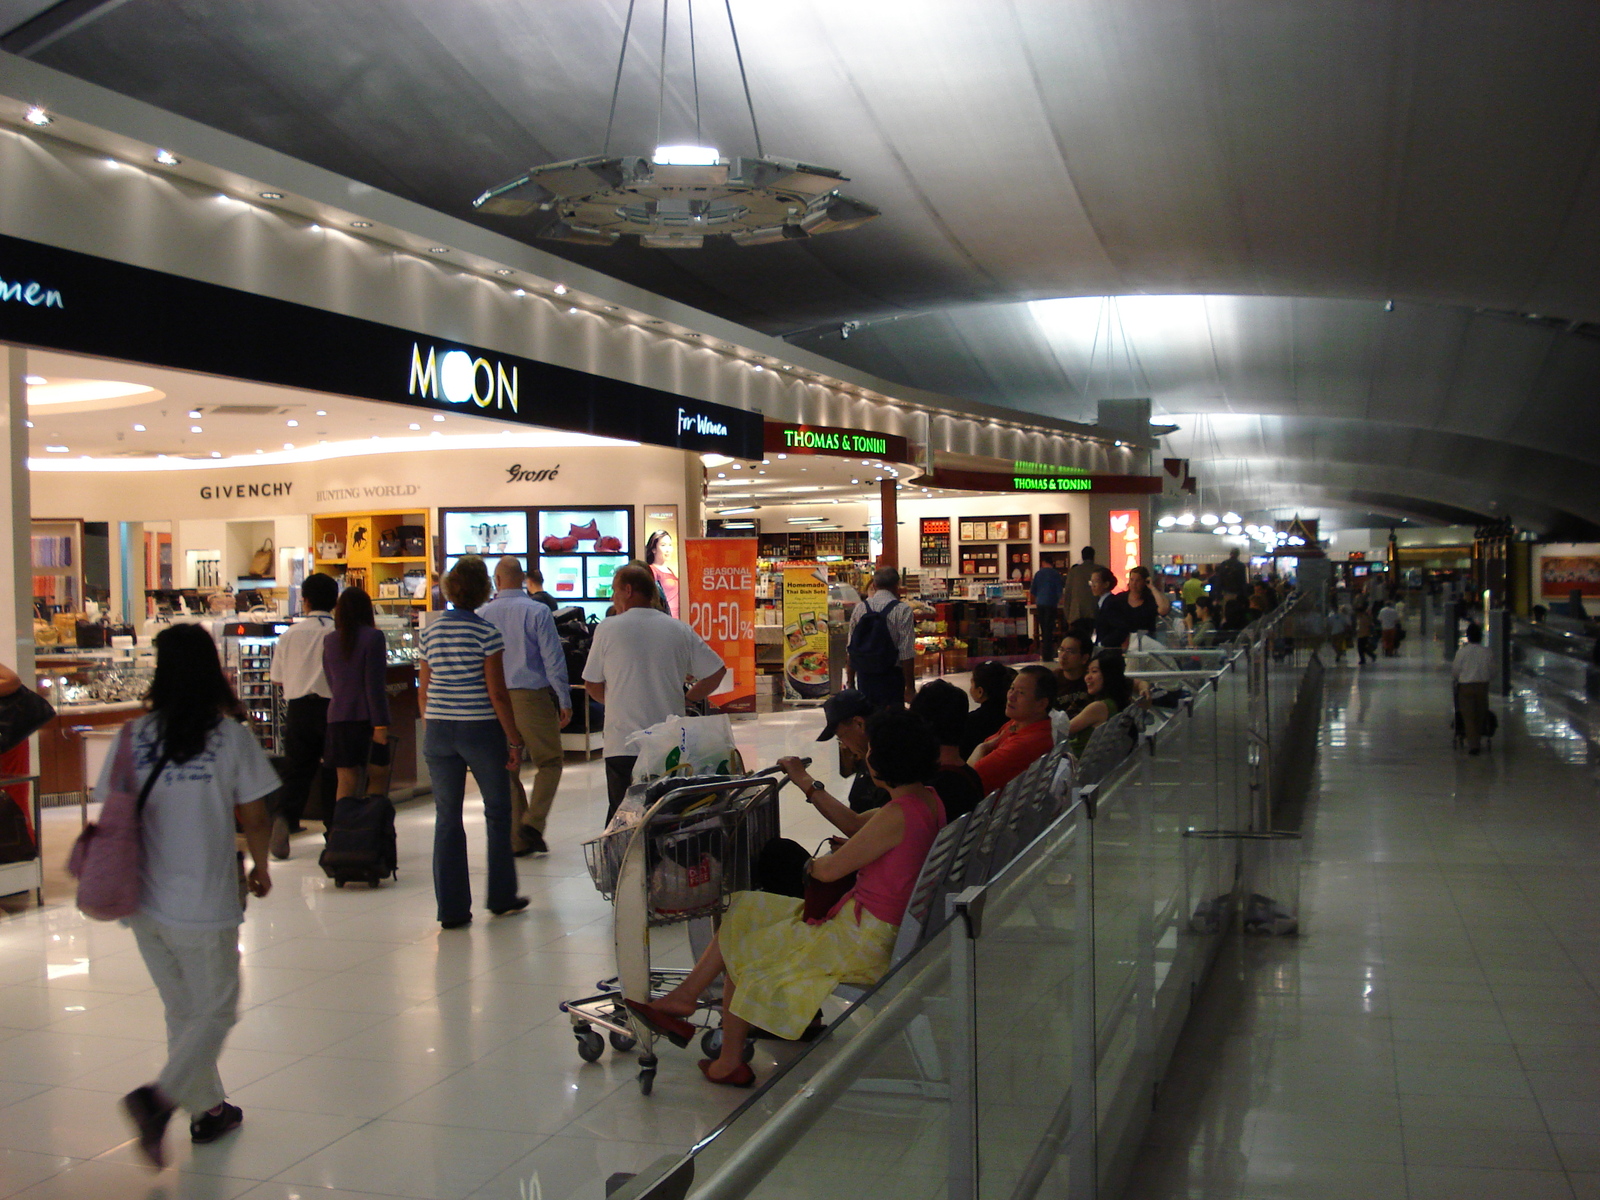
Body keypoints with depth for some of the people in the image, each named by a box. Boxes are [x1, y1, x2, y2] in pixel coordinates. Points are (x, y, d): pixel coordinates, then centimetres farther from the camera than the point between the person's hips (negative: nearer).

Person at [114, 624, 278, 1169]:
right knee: (215, 1011, 9)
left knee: (183, 1011, 19)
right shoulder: (230, 735, -10)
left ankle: (208, 1109, 29)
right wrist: (260, 867, 12)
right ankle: (160, 1097, -11)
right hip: (204, 902, -4)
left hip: (144, 903, 4)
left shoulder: (134, 736, -2)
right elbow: (253, 818, -6)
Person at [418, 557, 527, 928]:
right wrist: (514, 740, -6)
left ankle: (452, 909, 8)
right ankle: (502, 897, 22)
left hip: (438, 731, 4)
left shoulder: (430, 632, 4)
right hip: (480, 730, -4)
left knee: (446, 817, 7)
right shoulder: (485, 632, -10)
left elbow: (423, 691, 8)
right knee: (497, 813, 13)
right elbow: (497, 693, -12)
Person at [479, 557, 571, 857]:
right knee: (549, 762, 7)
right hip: (532, 696, -3)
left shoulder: (482, 615, 4)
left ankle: (515, 838, 11)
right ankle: (532, 823, -9)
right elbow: (553, 659, -7)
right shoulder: (537, 611, -5)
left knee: (506, 769, 10)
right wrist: (564, 701, -2)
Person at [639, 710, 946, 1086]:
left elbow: (829, 870, -20)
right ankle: (684, 997, 15)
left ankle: (730, 1062, 23)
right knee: (744, 912, 12)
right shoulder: (927, 799, 3)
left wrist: (810, 864, 3)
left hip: (863, 939, -10)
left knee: (744, 951, 6)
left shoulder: (898, 815, -27)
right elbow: (856, 826, 14)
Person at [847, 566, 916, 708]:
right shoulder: (902, 610, -8)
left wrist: (851, 683, 17)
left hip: (864, 677, 4)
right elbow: (907, 653, -12)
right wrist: (910, 687, -6)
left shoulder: (859, 608, 5)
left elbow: (851, 649, 9)